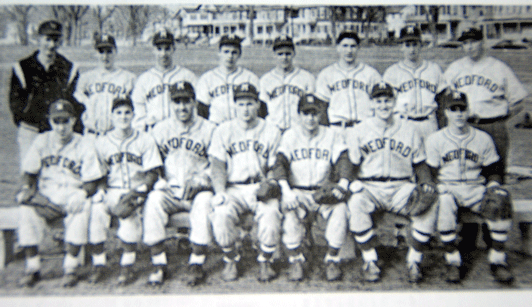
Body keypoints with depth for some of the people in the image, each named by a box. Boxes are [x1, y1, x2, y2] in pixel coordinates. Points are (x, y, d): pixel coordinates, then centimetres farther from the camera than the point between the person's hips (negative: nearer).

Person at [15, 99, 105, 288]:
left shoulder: (85, 147, -1)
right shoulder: (41, 141, 8)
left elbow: (92, 183, -5)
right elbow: (29, 173, 11)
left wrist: (82, 193, -26)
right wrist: (26, 188, -10)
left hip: (72, 197, -2)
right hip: (45, 198, 3)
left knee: (83, 208, -35)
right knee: (26, 209, -28)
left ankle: (71, 268, -25)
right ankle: (32, 268, -16)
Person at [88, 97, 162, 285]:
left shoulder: (145, 140, 6)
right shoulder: (101, 142, 10)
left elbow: (152, 174, 2)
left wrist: (135, 192, -15)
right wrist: (110, 201, -10)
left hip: (137, 191, -2)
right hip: (111, 191, 2)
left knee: (130, 213, -33)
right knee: (96, 209, -29)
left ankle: (127, 266, -19)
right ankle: (99, 265, -14)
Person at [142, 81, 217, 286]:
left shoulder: (209, 129, 4)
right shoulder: (160, 129, 10)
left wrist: (198, 180, -11)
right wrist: (161, 181, -7)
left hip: (198, 190, -1)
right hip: (169, 190, 2)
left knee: (204, 201, -33)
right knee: (153, 200, -28)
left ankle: (197, 264, -19)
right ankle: (158, 264, -17)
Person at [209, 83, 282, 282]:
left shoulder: (272, 131, 11)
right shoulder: (222, 131, 12)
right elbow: (218, 166, 3)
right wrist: (220, 191, -14)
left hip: (262, 189, 0)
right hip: (233, 189, 1)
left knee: (271, 214, -30)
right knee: (221, 215, -28)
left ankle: (265, 262, -3)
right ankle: (231, 260, -1)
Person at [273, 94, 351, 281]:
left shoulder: (331, 136, 9)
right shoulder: (289, 136, 5)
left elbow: (343, 160, -3)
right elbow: (280, 163, -9)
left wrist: (343, 185, -24)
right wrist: (286, 190, -27)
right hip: (297, 192, -1)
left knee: (340, 209, -29)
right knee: (290, 211, -32)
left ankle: (332, 259, -12)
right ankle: (295, 260, -14)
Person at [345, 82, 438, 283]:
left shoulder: (410, 130, 13)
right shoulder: (358, 132, 9)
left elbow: (420, 165, 14)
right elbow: (351, 165, 4)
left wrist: (425, 183, -5)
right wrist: (353, 184, -15)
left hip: (401, 187, 1)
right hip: (369, 188, -1)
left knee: (429, 205, -27)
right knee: (356, 203, -34)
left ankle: (414, 261, -10)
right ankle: (370, 262, -18)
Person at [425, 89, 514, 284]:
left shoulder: (483, 139, 10)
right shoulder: (435, 140, 4)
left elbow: (493, 169, 14)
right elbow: (430, 173, 4)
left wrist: (493, 185, -5)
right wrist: (439, 188, -14)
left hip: (476, 189, 2)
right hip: (447, 188, -2)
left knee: (502, 205, -28)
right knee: (445, 204, -37)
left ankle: (497, 259, -9)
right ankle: (452, 261, -22)